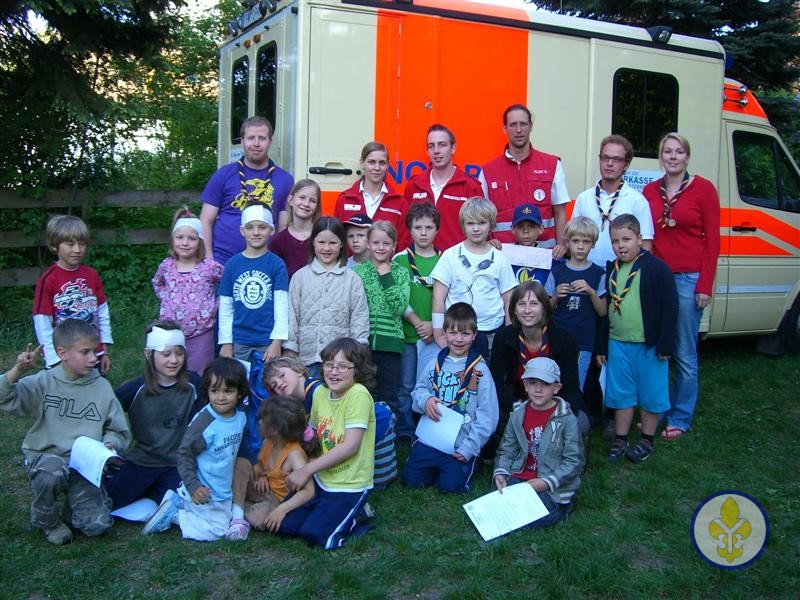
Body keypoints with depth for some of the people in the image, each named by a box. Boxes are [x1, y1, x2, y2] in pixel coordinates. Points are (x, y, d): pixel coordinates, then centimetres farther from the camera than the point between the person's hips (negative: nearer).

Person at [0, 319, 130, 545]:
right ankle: (47, 520, -4)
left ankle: (75, 501, 20)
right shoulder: (45, 382, -4)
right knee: (51, 474, -38)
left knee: (97, 525, -16)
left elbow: (118, 431, 7)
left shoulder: (101, 387, 0)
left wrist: (109, 444, -14)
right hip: (46, 456, -1)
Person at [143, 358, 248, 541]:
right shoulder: (204, 422, -26)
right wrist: (193, 486, -24)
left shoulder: (240, 417, -5)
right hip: (203, 492, -7)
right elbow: (184, 453, -20)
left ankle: (176, 501, 22)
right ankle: (172, 513, 9)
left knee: (226, 520, 22)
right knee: (217, 531, -3)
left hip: (223, 491, 7)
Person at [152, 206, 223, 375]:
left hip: (200, 335, -3)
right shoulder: (166, 265, 3)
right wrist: (166, 299, 9)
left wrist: (217, 304, -8)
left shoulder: (210, 267, -8)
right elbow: (157, 283, 23)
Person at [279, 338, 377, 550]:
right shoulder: (320, 392, 3)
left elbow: (351, 446, -23)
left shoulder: (358, 395, -20)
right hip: (321, 479, 7)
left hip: (349, 485, -7)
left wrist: (307, 469, -19)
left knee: (314, 533, -20)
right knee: (284, 524, -1)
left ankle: (351, 517, 8)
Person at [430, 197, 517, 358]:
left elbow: (508, 300, 8)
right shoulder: (451, 255, 1)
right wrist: (438, 333, -6)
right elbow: (438, 297, -1)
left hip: (493, 332, 1)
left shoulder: (499, 259, 5)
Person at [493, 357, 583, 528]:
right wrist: (500, 472, -9)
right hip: (520, 478, 4)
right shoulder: (518, 415, 4)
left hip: (552, 486, -4)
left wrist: (547, 482, -18)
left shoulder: (566, 419, -9)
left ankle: (560, 507, 7)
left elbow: (574, 461, -10)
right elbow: (507, 450, 10)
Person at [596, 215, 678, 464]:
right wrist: (601, 346, 13)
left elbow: (670, 306, -11)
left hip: (649, 345, -5)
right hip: (618, 343, 5)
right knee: (621, 394, 13)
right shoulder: (611, 270, 7)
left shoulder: (656, 268, -11)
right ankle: (620, 440, 25)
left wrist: (665, 345, -13)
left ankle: (647, 441, 24)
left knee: (650, 394, 8)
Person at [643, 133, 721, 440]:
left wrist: (705, 286, -6)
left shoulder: (703, 189, -1)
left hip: (689, 279, -3)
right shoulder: (650, 191, 9)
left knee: (684, 354, 3)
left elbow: (712, 240, -1)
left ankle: (680, 419, 16)